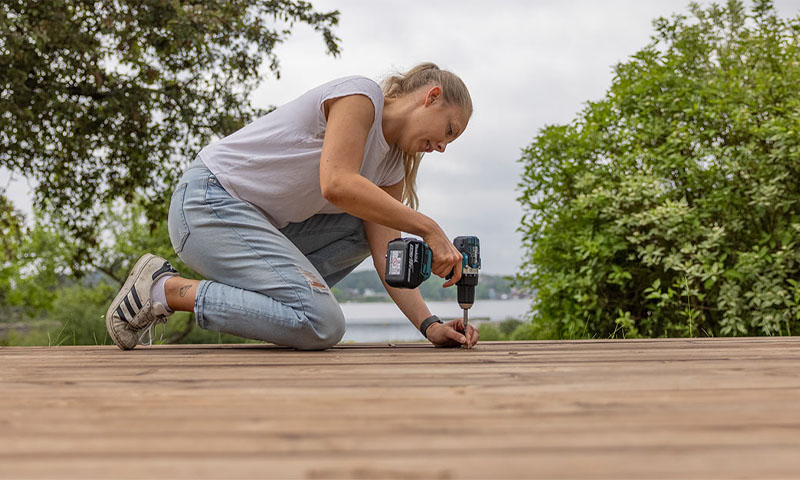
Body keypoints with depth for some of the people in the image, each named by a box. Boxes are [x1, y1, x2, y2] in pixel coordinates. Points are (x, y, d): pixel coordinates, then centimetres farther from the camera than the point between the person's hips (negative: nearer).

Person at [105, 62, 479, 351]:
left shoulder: (389, 167, 13)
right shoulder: (359, 95, -10)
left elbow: (387, 257, 4)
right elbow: (336, 184, -25)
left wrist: (430, 326, -8)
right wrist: (428, 228, -23)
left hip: (264, 222, 9)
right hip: (207, 203, -9)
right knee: (322, 326, -19)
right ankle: (164, 289, -10)